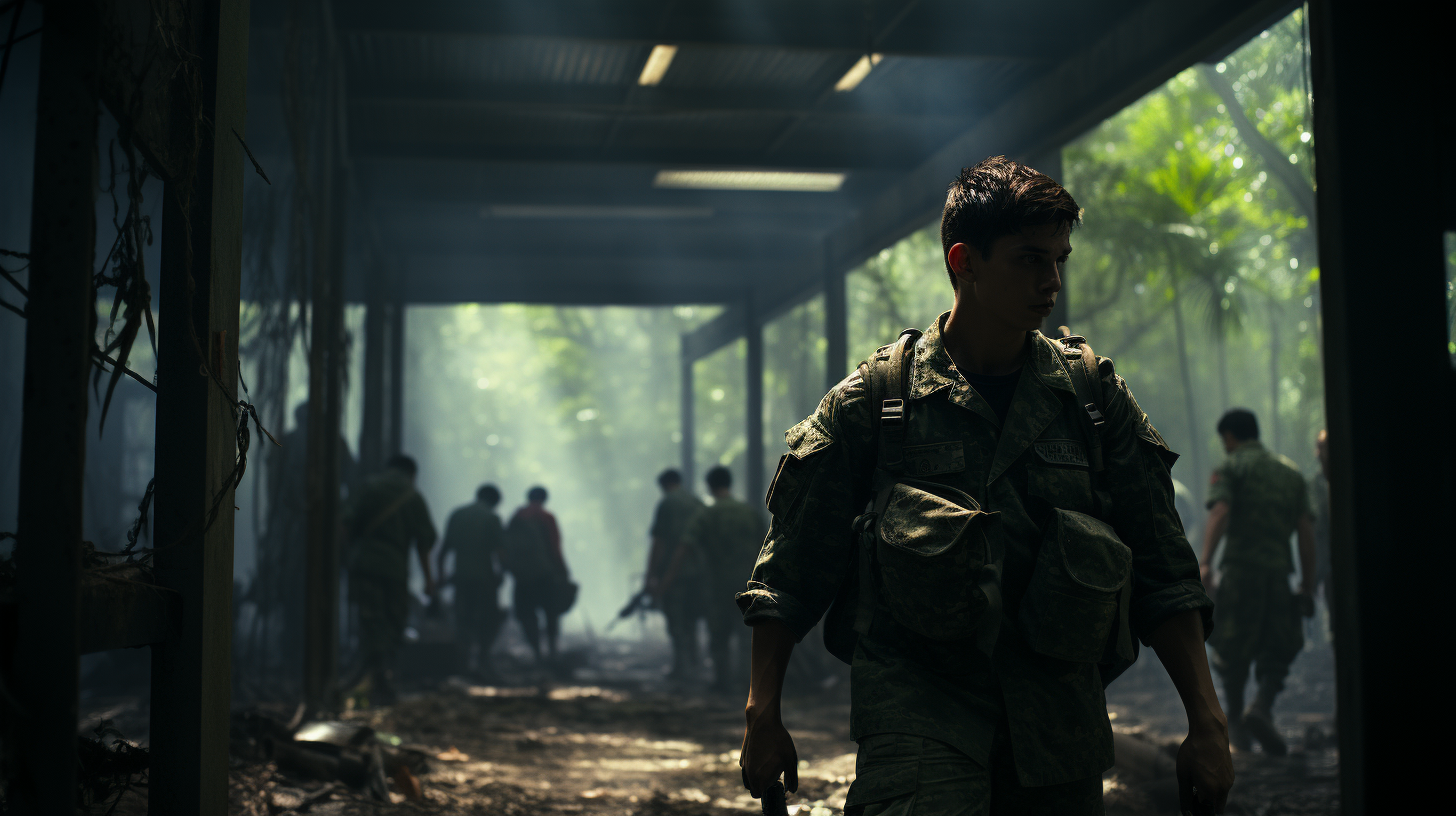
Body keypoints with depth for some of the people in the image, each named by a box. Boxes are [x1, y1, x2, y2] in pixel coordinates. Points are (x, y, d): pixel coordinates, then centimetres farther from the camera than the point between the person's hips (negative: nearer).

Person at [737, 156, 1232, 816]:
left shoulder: (1093, 393, 7)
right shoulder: (872, 397, -1)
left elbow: (1162, 573, 8)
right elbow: (791, 569, 4)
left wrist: (1207, 722, 3)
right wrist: (763, 715, 1)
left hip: (1061, 723, 3)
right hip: (914, 701, -3)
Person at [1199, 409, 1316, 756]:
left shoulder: (1230, 468, 4)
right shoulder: (1291, 471, 18)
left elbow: (1219, 513, -15)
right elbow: (1306, 532, 11)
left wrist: (1205, 562, -25)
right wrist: (1308, 586, 12)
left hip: (1240, 567, -3)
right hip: (1278, 571, 3)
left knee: (1232, 651, 10)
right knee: (1277, 650, 9)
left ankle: (1237, 725, 14)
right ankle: (1262, 708, -16)